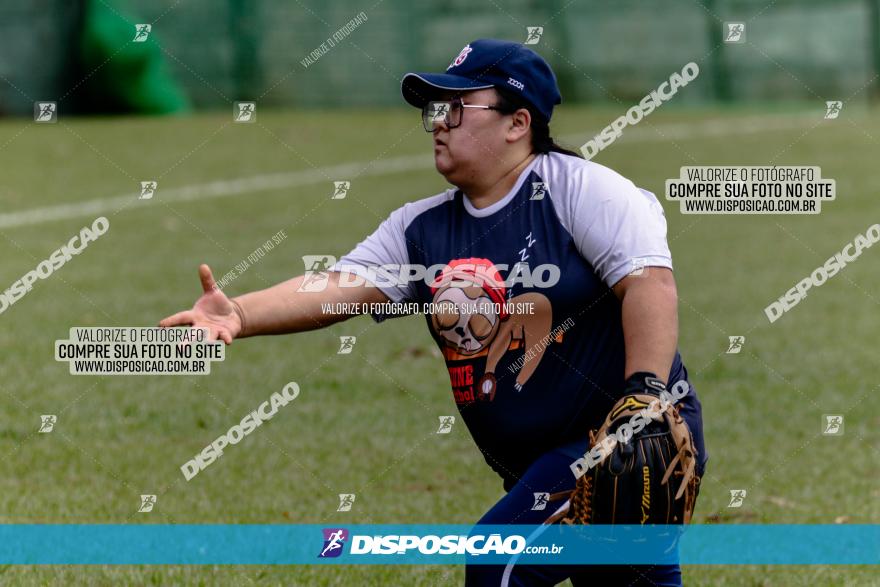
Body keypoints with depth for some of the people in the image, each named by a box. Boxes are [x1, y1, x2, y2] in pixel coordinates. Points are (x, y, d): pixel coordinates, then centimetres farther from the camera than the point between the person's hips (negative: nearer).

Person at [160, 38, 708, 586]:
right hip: (536, 470, 6)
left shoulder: (580, 188, -7)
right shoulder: (420, 228, 9)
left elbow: (649, 285, -18)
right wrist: (239, 314, -23)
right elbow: (336, 287, -5)